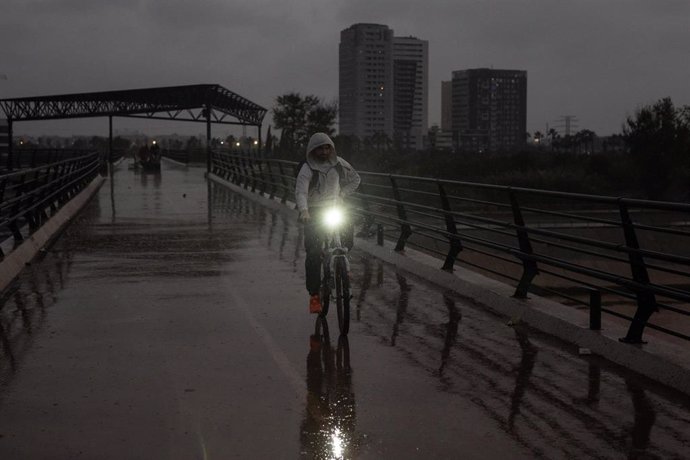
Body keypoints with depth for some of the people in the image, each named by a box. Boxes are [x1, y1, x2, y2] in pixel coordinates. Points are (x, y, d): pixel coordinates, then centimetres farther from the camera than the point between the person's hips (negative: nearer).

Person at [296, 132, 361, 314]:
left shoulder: (339, 164, -1)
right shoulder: (307, 169, -13)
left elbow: (355, 179, 13)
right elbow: (300, 191, -26)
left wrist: (341, 195, 0)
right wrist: (303, 211, -44)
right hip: (314, 212, -4)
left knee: (348, 229, -20)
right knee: (313, 251, -15)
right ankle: (314, 294, -9)